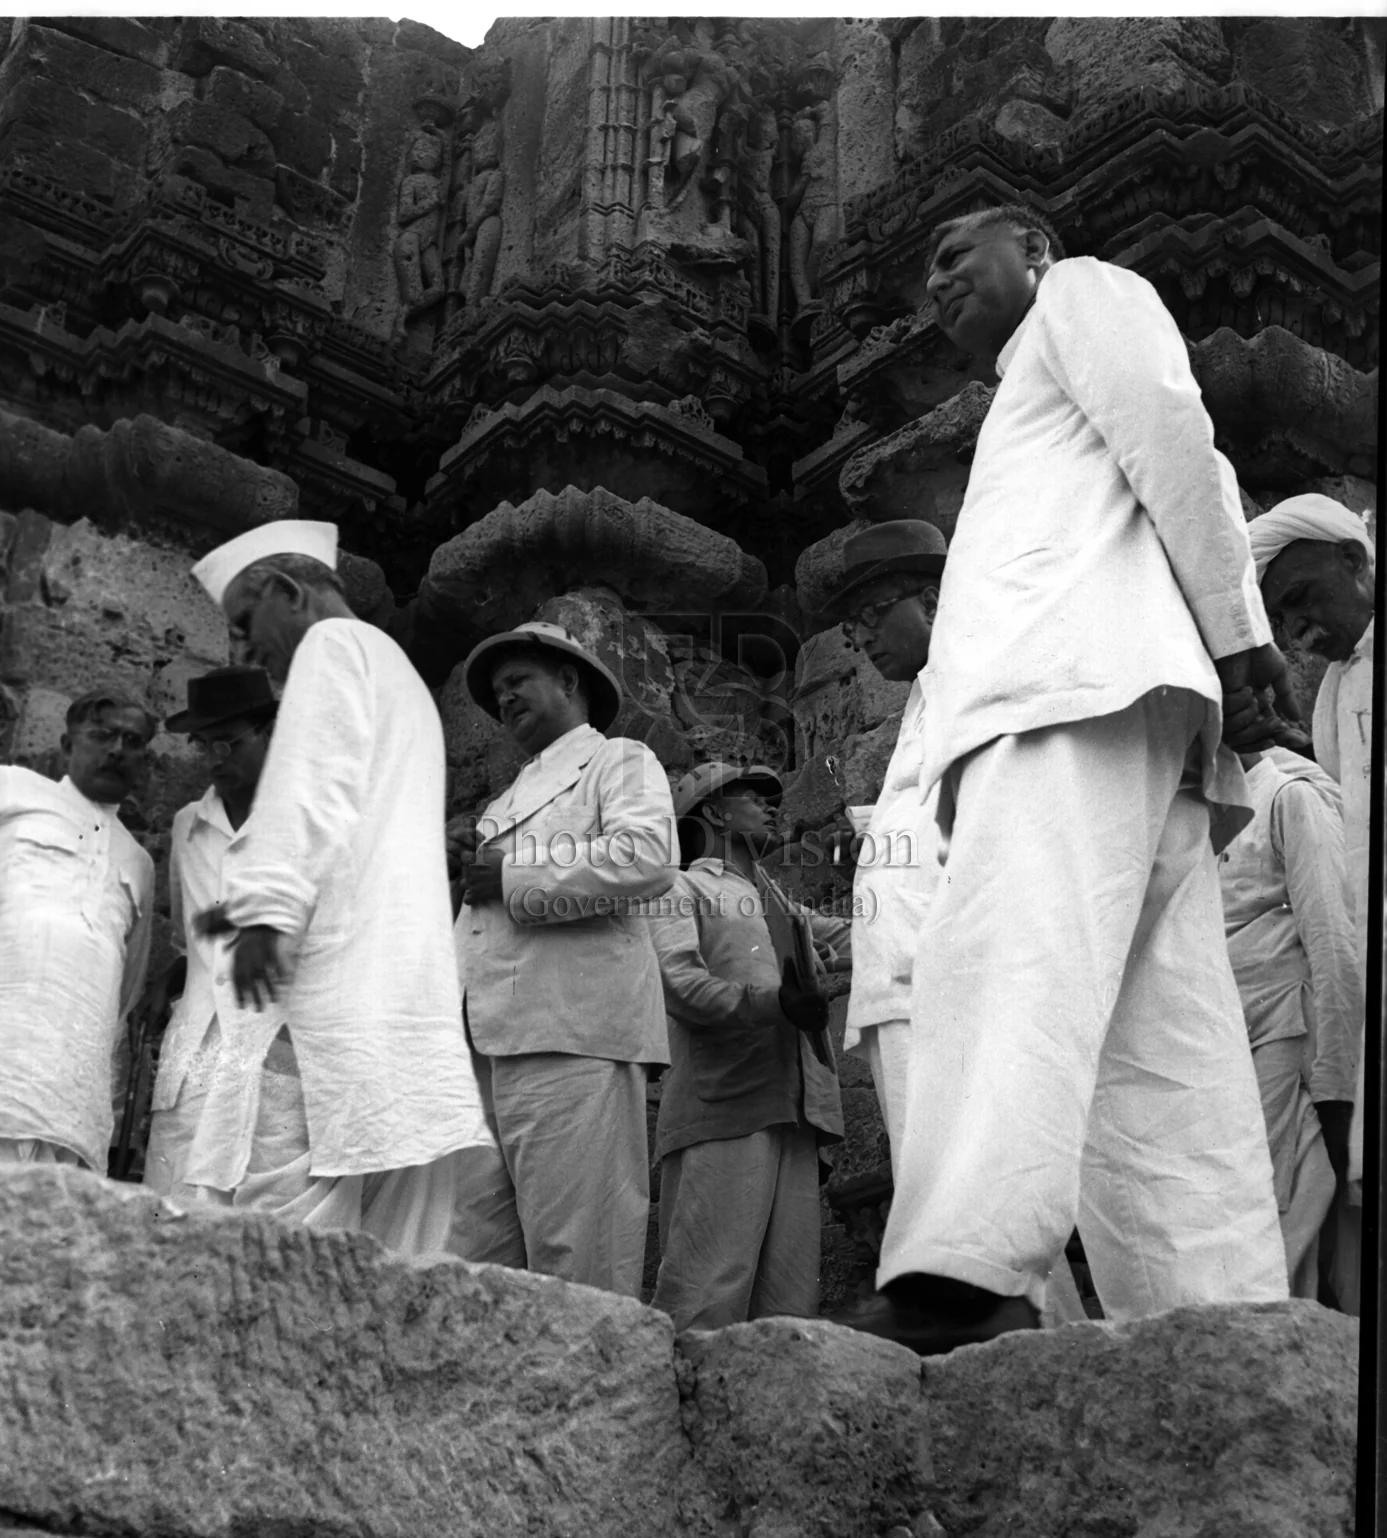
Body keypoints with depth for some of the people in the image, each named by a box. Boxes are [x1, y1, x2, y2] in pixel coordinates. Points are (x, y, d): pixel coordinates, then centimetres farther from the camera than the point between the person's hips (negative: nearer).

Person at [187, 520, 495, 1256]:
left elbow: (313, 784, -10)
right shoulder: (400, 678, 31)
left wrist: (266, 905, -17)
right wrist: (268, 903, 21)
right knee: (397, 1258, 0)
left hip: (341, 969, -9)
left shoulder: (333, 645, 5)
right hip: (408, 987, 9)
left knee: (286, 1216, -15)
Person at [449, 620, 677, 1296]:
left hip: (572, 1036, -7)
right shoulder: (510, 798, 33)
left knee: (576, 1254, -11)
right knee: (472, 1248, -1)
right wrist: (463, 854, 14)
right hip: (488, 1039, 7)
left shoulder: (620, 761, 10)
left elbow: (648, 859, -11)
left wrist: (513, 874, -7)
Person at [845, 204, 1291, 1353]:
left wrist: (1234, 628, -10)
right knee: (1160, 1058, -3)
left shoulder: (1085, 291, 18)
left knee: (1008, 967, -28)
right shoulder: (1035, 406, 41)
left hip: (1083, 679, -9)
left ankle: (965, 1284, -45)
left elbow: (1171, 426, 0)